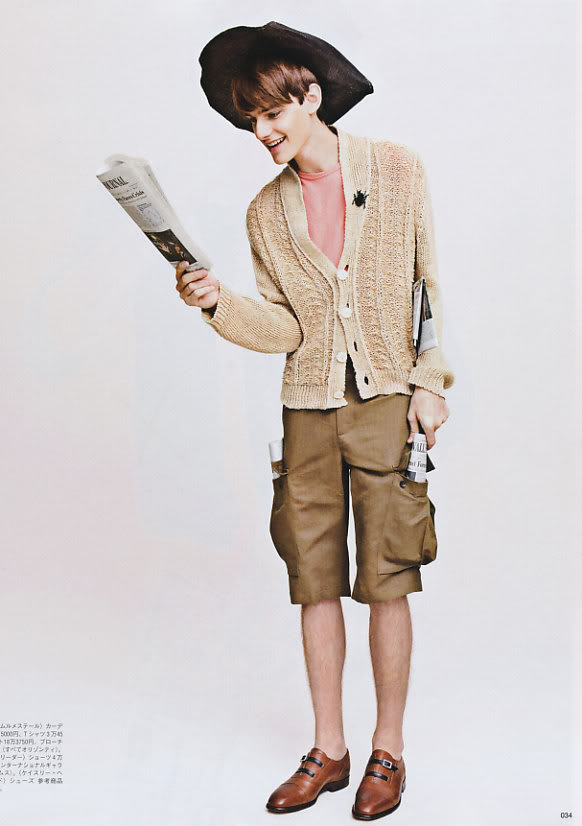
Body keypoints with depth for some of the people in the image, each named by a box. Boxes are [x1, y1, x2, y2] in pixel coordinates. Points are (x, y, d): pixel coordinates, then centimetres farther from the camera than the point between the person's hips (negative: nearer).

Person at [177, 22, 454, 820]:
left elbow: (434, 281, 3)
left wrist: (430, 380, -3)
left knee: (386, 581, 1)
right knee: (314, 582, 6)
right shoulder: (267, 213, 7)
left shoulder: (398, 169, 1)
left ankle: (388, 752, 17)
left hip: (387, 403, -3)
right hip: (308, 410, 3)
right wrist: (220, 303, -16)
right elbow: (286, 329, 2)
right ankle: (328, 750, 21)